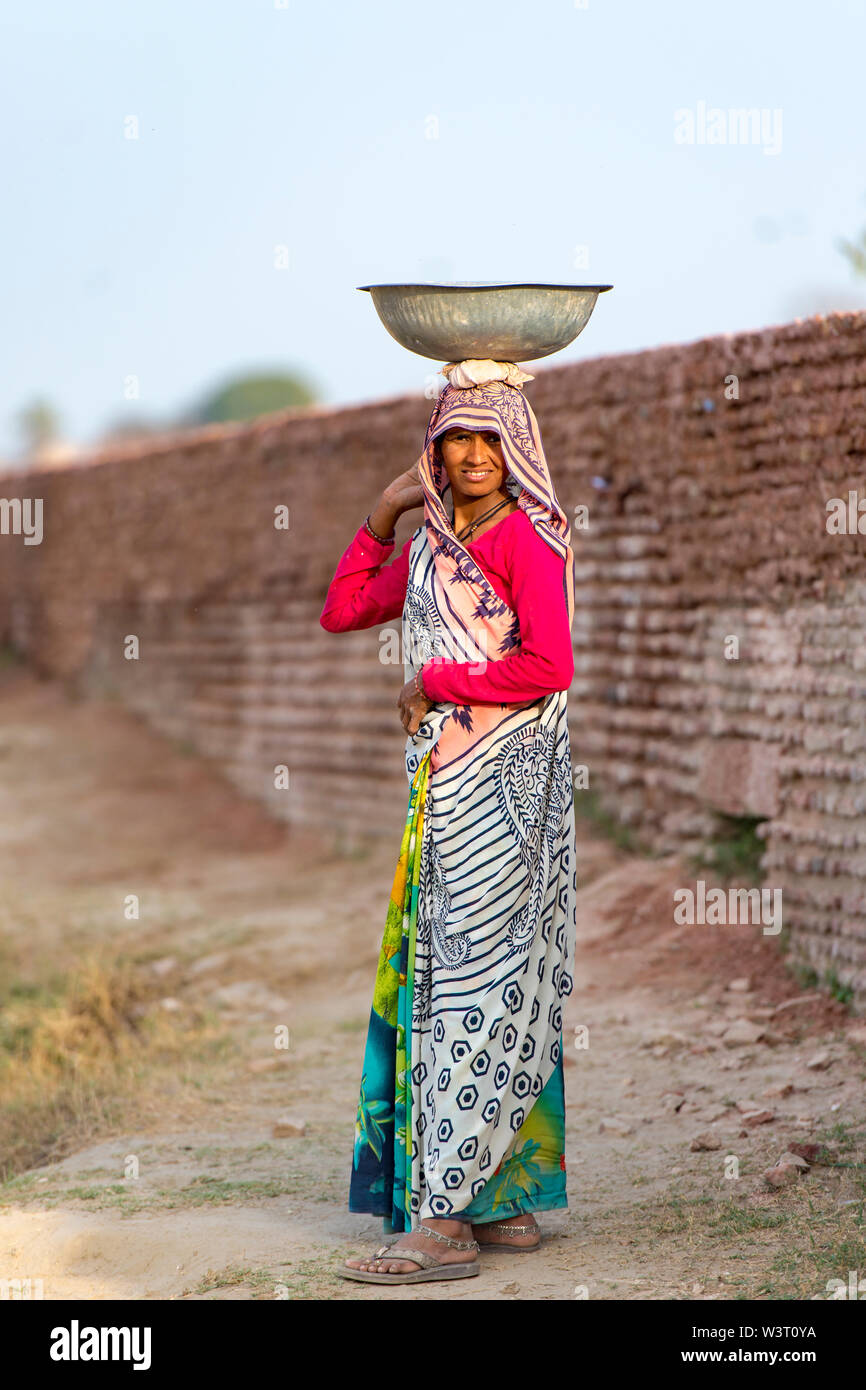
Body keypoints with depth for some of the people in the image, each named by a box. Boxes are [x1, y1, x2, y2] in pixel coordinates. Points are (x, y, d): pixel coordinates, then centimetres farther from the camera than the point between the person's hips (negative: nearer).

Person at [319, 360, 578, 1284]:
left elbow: (549, 666, -18)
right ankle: (507, 1202, 14)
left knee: (472, 985, -10)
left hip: (504, 781, -9)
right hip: (444, 782, 9)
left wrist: (436, 683, -9)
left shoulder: (526, 540, -8)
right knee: (437, 979, 8)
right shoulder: (432, 548, 16)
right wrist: (381, 516, 15)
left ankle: (445, 1221, -12)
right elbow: (341, 612, 25)